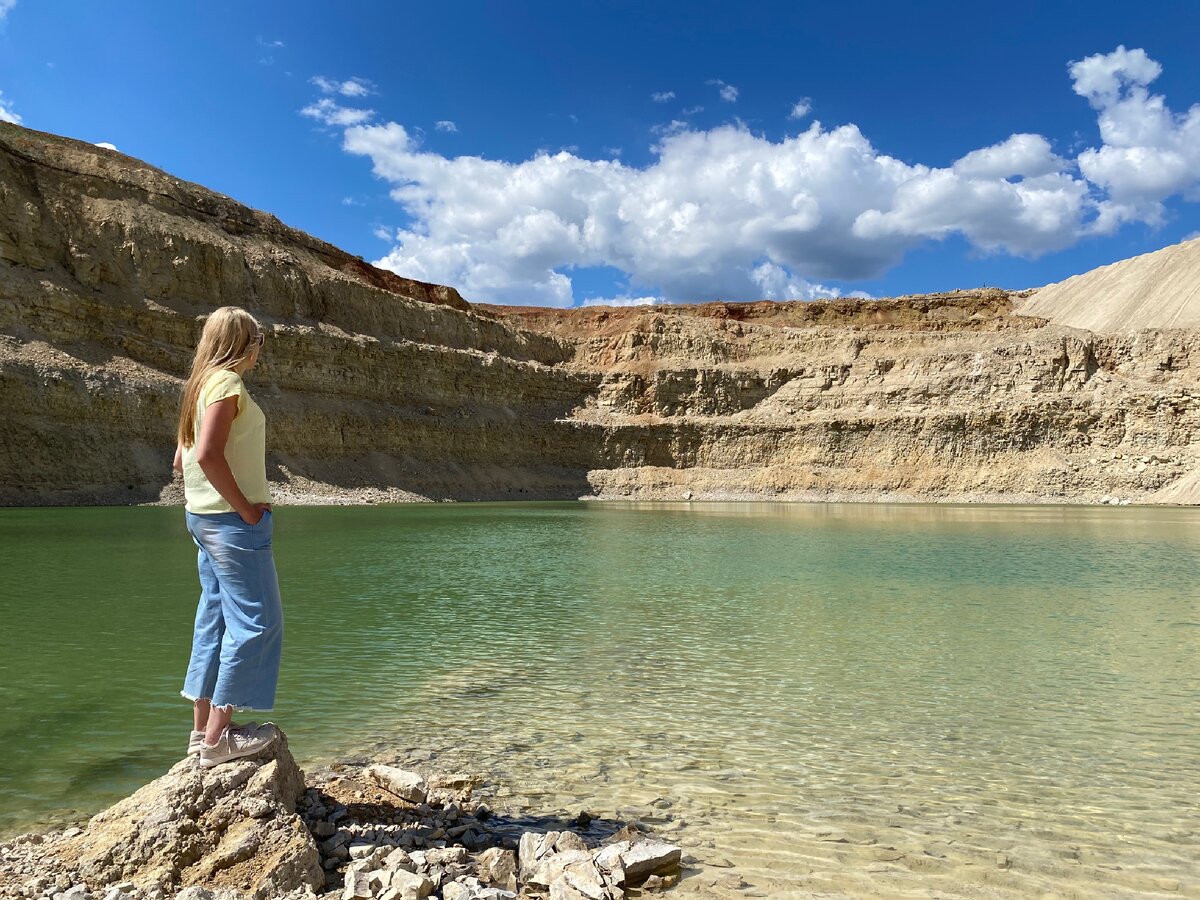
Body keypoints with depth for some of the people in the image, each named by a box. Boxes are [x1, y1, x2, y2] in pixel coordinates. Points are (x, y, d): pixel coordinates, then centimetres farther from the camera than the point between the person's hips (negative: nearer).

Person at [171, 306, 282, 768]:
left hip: (204, 517, 10)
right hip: (232, 520, -10)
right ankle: (218, 737, 0)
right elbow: (208, 455, -25)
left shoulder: (201, 384, 16)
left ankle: (203, 726, 22)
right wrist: (246, 508, -18)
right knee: (255, 621, -5)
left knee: (216, 618, 14)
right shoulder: (227, 381, -13)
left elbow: (183, 460, 18)